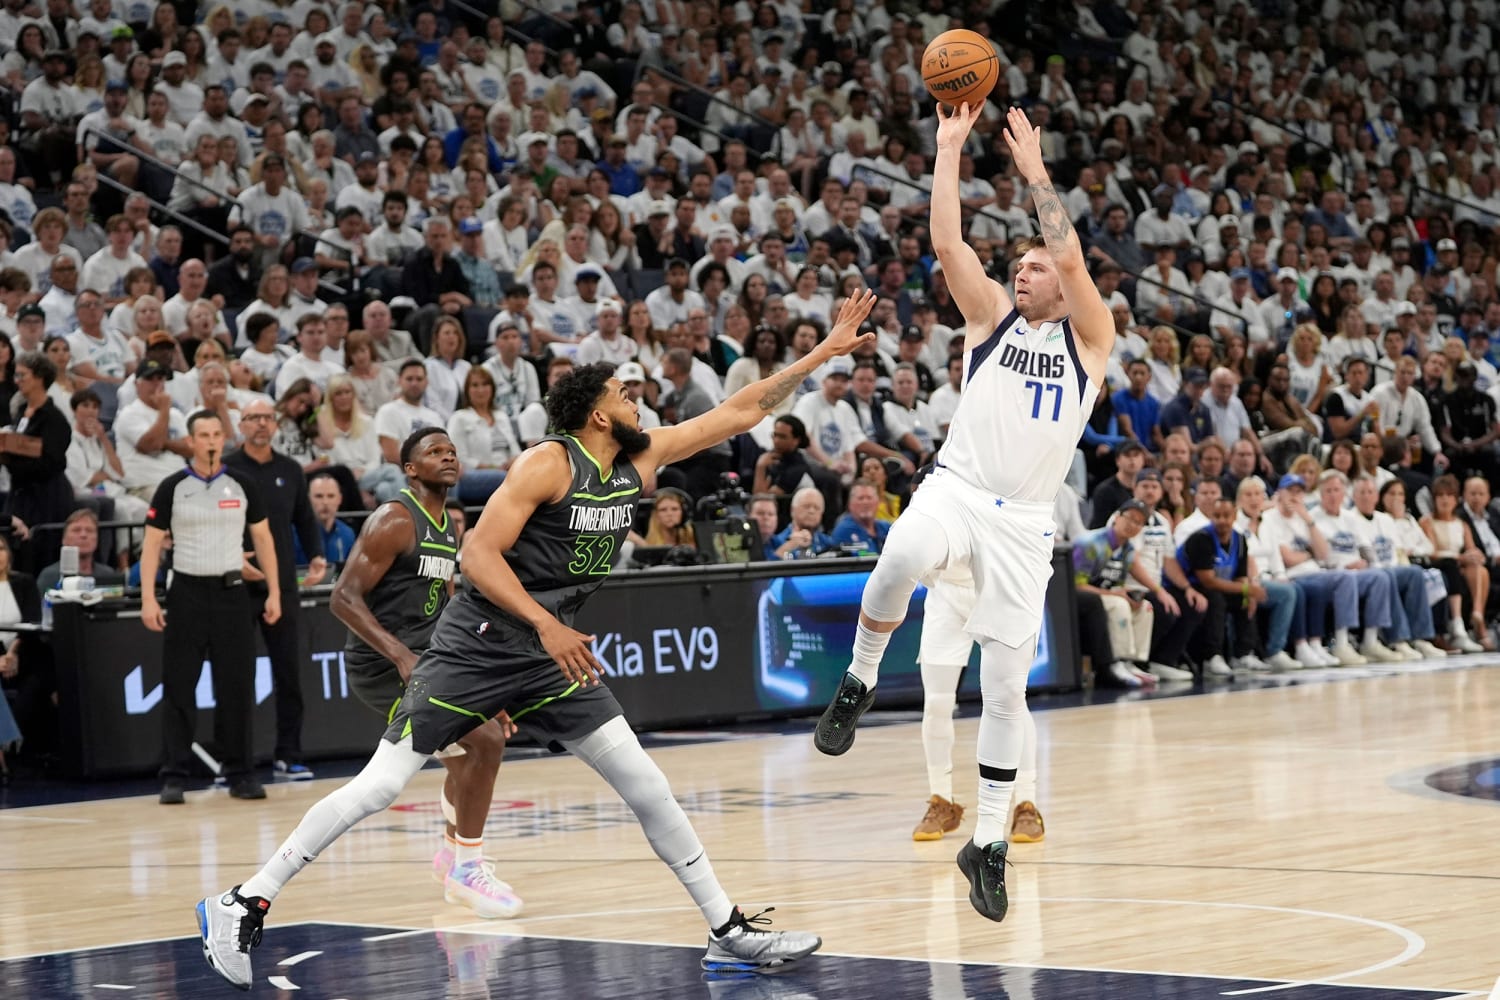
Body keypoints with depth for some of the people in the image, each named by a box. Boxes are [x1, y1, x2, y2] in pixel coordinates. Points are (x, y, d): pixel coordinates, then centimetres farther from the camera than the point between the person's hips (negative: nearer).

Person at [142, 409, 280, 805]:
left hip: (231, 592, 2)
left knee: (237, 687, 2)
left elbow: (263, 538, 11)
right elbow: (152, 544, 0)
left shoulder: (241, 485, 4)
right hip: (187, 592, -2)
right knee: (178, 687, -2)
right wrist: (148, 598, -10)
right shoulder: (173, 488, -1)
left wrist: (274, 592, 4)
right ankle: (173, 777, 2)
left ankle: (239, 774, 10)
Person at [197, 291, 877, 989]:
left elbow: (738, 413, 12)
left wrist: (825, 351, 9)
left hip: (551, 657, 7)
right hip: (478, 645, -7)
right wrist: (548, 625, -31)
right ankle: (244, 905, -3)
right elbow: (479, 554, -21)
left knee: (646, 787, 0)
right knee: (381, 785, -10)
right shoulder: (549, 464, -15)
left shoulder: (640, 461, 6)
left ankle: (728, 932, 8)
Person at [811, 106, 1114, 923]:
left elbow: (1071, 258, -10)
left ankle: (989, 842, 13)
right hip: (956, 490, 0)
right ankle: (859, 683, -12)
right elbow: (946, 242, -2)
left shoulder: (1089, 338, 6)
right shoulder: (992, 316, 11)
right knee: (902, 559, -37)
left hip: (1024, 521, 0)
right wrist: (949, 148, -4)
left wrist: (1035, 171, -6)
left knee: (1006, 684, 1)